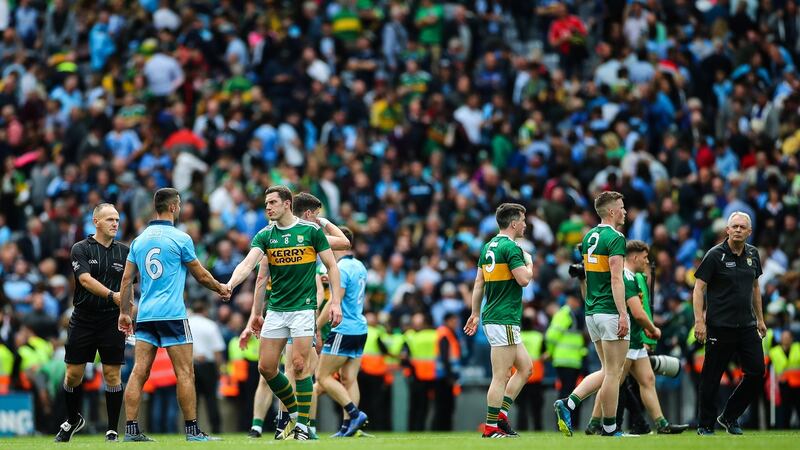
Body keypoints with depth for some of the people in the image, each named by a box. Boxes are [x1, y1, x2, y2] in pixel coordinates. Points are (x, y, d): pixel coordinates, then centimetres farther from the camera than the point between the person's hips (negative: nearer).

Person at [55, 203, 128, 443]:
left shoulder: (123, 251, 7)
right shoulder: (81, 249, -2)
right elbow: (86, 280, -16)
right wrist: (112, 295, -28)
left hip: (112, 322, 1)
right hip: (83, 321, -1)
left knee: (112, 375, -3)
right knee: (73, 374, 3)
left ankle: (112, 431, 3)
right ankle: (73, 420, 27)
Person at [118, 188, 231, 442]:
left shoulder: (139, 240, 11)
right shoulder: (180, 239, -5)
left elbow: (126, 280, 13)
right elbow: (201, 275, 4)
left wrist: (124, 313, 21)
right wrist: (221, 289, 23)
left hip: (145, 315, 6)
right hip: (172, 315, -6)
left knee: (139, 373, 1)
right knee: (185, 373, -2)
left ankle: (131, 430, -3)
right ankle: (192, 430, -2)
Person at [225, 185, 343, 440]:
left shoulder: (311, 230, -4)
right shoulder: (265, 235, 4)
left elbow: (331, 266, 1)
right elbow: (249, 263, -8)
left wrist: (335, 302, -7)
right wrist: (229, 285, -22)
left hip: (303, 308, -4)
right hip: (275, 309, 4)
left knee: (299, 364, -12)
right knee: (266, 367, 2)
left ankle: (303, 426, -4)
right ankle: (295, 412, 21)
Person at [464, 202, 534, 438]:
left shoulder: (489, 246, 15)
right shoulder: (510, 247, -13)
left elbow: (478, 283, 18)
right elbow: (523, 279, -20)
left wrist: (475, 314, 22)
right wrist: (529, 262, 0)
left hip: (492, 318, 10)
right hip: (504, 320, -10)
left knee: (525, 367, 14)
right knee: (500, 376, -6)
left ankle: (500, 414, 10)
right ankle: (492, 427, -4)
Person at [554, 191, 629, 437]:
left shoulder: (589, 237, 14)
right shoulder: (615, 237, -12)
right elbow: (616, 279, -20)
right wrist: (623, 314, -21)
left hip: (592, 312, 9)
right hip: (610, 312, -9)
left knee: (607, 371, 14)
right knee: (613, 372, -2)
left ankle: (568, 403, -2)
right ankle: (609, 429, 1)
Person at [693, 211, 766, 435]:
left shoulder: (753, 254, 10)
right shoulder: (715, 255, -8)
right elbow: (699, 288, -9)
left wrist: (760, 319, 20)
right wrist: (699, 321, -16)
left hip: (747, 326, 6)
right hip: (720, 326, -6)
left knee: (756, 373, 1)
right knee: (712, 377, -1)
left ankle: (729, 417, 17)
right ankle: (705, 425, 10)